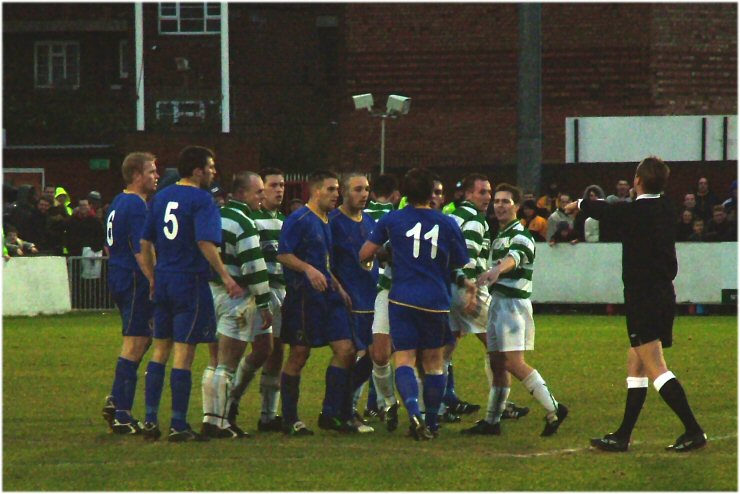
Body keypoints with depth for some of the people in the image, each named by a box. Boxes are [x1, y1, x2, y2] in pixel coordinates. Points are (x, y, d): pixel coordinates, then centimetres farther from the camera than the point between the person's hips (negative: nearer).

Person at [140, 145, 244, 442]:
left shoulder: (161, 197, 11)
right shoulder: (201, 200, -11)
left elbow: (145, 243, 13)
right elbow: (205, 242, -23)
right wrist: (225, 276, -20)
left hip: (163, 281, 7)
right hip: (190, 282, -7)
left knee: (160, 350, 14)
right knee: (184, 354, -3)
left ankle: (150, 420, 12)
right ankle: (178, 426, -2)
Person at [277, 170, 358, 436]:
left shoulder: (326, 222, 19)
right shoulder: (299, 220, -9)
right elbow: (283, 254, -16)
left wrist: (338, 287, 19)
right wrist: (308, 270, -27)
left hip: (327, 295, 8)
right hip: (303, 296, -8)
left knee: (345, 350, 0)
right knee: (299, 355, -3)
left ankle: (331, 414, 6)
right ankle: (290, 420, 5)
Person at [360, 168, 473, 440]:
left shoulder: (392, 220, 1)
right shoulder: (447, 224, 2)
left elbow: (364, 254, 7)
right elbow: (463, 266, 11)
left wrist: (370, 261, 29)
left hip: (402, 300, -1)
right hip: (436, 302, 1)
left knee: (404, 359, -4)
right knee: (433, 361, 13)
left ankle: (413, 411, -28)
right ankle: (431, 421, 19)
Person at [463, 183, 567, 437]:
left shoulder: (520, 236, -13)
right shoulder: (499, 235, 17)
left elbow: (513, 258, -35)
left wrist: (496, 270, -54)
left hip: (514, 303, -9)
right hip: (497, 302, 9)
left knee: (513, 362, -16)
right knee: (497, 363, 9)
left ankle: (553, 409, -12)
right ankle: (492, 421, 13)